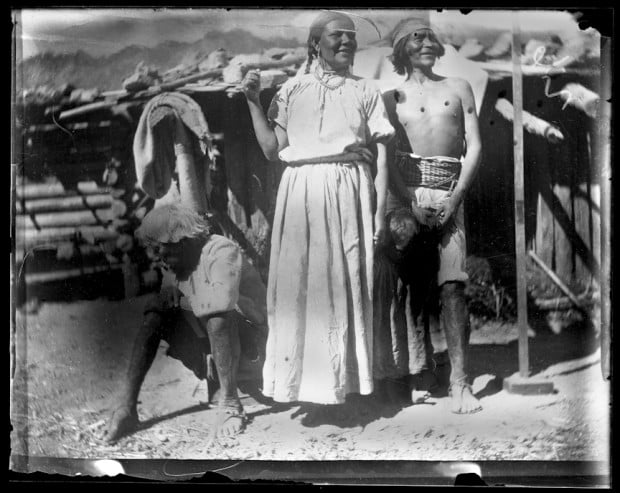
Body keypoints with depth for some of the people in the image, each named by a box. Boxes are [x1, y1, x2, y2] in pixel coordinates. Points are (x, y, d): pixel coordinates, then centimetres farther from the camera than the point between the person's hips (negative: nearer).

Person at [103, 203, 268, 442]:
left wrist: (180, 301, -21)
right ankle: (126, 407, -14)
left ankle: (230, 403, -26)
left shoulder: (221, 251, -22)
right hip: (207, 334, 7)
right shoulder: (176, 264, 3)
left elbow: (219, 303, -39)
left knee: (217, 314, -36)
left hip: (246, 330, -7)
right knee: (155, 316, -10)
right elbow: (155, 305, 5)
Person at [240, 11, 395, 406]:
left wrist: (381, 212, -2)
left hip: (349, 194, -1)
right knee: (297, 284, 0)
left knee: (344, 285, 1)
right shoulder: (292, 91, 12)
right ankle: (300, 379, 12)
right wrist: (253, 102, 1)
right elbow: (272, 149, 8)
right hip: (301, 193, 1)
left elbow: (381, 156, 5)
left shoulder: (365, 92, 10)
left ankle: (340, 381, 12)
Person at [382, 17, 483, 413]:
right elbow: (387, 157, 5)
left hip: (448, 192, 0)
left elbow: (475, 148, 8)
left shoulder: (458, 88, 15)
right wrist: (412, 201, -10)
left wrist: (455, 197, -5)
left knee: (452, 283, -11)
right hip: (405, 190, 1)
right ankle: (419, 353, 19)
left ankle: (460, 381, -11)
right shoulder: (392, 96, 14)